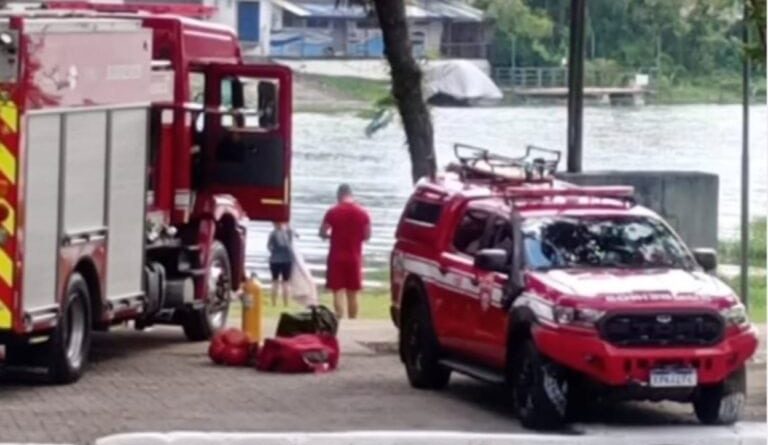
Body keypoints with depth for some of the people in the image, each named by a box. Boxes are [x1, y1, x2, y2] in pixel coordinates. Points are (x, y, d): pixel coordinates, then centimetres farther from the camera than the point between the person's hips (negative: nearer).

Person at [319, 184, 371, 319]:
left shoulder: (333, 212, -6)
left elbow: (322, 233, -2)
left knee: (338, 292, -2)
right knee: (353, 294, 9)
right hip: (355, 257, 2)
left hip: (337, 257, -2)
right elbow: (367, 235, 4)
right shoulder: (362, 213, 0)